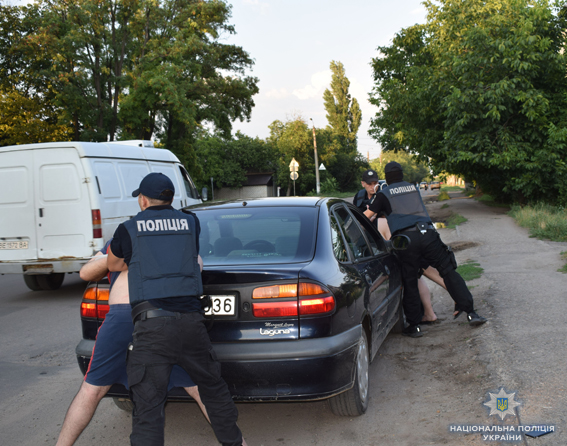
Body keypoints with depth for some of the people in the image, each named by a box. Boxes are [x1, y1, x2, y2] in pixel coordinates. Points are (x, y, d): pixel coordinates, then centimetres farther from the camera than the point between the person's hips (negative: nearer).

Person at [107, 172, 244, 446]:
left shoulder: (128, 230, 6)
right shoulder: (191, 223, 11)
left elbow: (114, 265, 22)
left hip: (151, 326, -3)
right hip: (190, 320, 3)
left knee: (147, 409, -1)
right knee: (213, 388, 24)